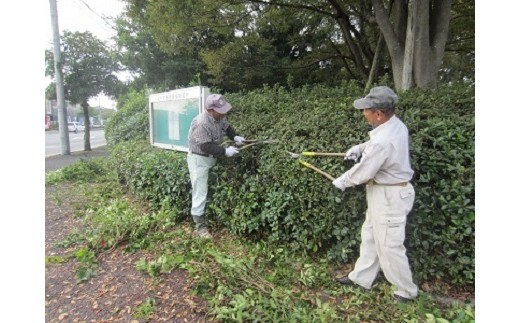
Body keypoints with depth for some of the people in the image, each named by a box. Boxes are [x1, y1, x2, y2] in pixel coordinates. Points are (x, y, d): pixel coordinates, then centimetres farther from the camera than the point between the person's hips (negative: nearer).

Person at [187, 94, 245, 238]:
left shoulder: (220, 116, -7)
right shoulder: (201, 123, -32)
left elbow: (227, 127, 12)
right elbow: (206, 147, -31)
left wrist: (235, 136, -6)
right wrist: (225, 151, -28)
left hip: (212, 157, 8)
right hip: (199, 159, -8)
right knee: (200, 192, -4)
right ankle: (199, 226, 6)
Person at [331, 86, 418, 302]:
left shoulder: (382, 141, -31)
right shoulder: (396, 125, -1)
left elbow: (363, 172, -21)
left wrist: (342, 182, -5)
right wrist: (360, 147, 12)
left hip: (389, 196, -10)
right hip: (383, 192, 10)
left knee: (388, 245, 6)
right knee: (370, 236, 19)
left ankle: (406, 291, 28)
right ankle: (361, 277, 35)